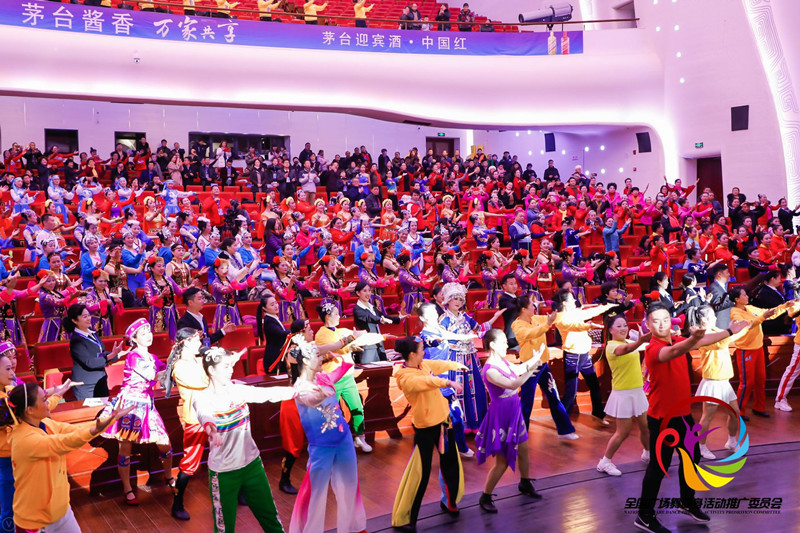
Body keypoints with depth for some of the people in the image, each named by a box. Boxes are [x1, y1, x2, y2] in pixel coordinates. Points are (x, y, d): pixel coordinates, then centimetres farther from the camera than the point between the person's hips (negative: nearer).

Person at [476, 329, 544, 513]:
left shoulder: (503, 361, 0)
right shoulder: (490, 370, -27)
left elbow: (517, 370, 19)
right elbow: (512, 385, -36)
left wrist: (536, 357, 17)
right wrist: (531, 370, -41)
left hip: (514, 412, 9)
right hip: (501, 416, -9)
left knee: (523, 448, 21)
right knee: (502, 461, -2)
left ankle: (525, 484, 45)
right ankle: (485, 498, 12)